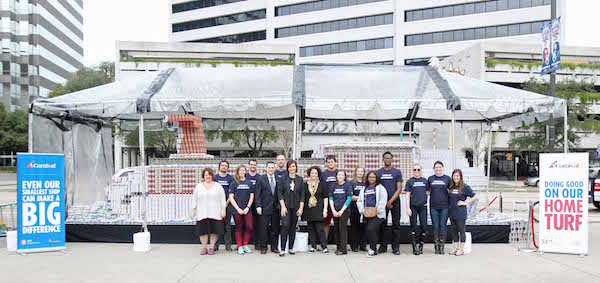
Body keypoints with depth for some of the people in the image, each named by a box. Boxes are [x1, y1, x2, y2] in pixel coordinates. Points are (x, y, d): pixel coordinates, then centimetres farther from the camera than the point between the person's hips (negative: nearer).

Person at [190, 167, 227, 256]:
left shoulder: (218, 186, 8)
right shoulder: (198, 186, 12)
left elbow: (222, 199, 5)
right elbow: (194, 200, 11)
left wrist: (223, 209, -4)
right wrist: (192, 210, 6)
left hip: (215, 214, -1)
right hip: (202, 214, 1)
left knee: (214, 230, -4)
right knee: (203, 231, 0)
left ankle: (211, 247, 8)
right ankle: (204, 248, 11)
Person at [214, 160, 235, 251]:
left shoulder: (231, 178, 6)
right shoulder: (215, 177, 7)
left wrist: (227, 203, -6)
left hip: (227, 204, 0)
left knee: (227, 225, 3)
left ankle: (228, 245, 6)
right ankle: (215, 244, 8)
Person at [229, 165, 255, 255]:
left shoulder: (249, 183, 7)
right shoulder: (234, 183, 2)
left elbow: (251, 197, 8)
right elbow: (231, 198, 0)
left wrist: (247, 208, -4)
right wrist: (238, 209, -8)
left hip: (247, 209, 2)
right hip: (236, 210, -1)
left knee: (250, 227, -6)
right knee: (238, 228, 4)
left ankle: (245, 245, 11)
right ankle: (240, 247, 14)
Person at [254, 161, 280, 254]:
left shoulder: (278, 179, 9)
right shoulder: (260, 179, 3)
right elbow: (258, 194, -1)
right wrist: (258, 206, -9)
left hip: (276, 207, 2)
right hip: (264, 207, -2)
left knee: (275, 228, 6)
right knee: (263, 228, 0)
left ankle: (274, 247, 17)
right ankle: (263, 247, 10)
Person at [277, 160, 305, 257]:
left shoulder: (300, 179, 6)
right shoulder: (283, 178, 1)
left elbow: (302, 195, 6)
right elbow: (280, 192, -2)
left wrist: (301, 208, -2)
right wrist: (283, 206, -9)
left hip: (296, 206, 2)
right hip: (285, 206, -2)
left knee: (293, 227, 6)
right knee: (285, 225, -13)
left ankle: (291, 248, 16)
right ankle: (282, 249, -9)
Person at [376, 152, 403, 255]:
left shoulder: (397, 172, 3)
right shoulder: (379, 172, 7)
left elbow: (399, 189, -2)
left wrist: (390, 201, -11)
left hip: (395, 201, -1)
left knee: (396, 224, 1)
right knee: (382, 225, 4)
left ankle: (395, 247, 7)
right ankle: (383, 246, 11)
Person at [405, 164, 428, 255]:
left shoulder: (425, 180, 8)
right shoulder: (410, 181, 2)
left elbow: (428, 191, 17)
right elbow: (407, 195, 0)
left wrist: (427, 201, 4)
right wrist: (408, 208, -6)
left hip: (423, 206, 2)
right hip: (413, 206, -2)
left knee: (424, 226, 2)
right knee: (413, 227, 0)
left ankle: (421, 246, 15)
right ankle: (414, 248, 4)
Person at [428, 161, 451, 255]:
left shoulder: (447, 178, 4)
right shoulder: (430, 179, 7)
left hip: (444, 206, -1)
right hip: (434, 206, 1)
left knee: (443, 226, 1)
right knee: (435, 226, 4)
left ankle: (442, 246, 10)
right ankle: (436, 246, 11)